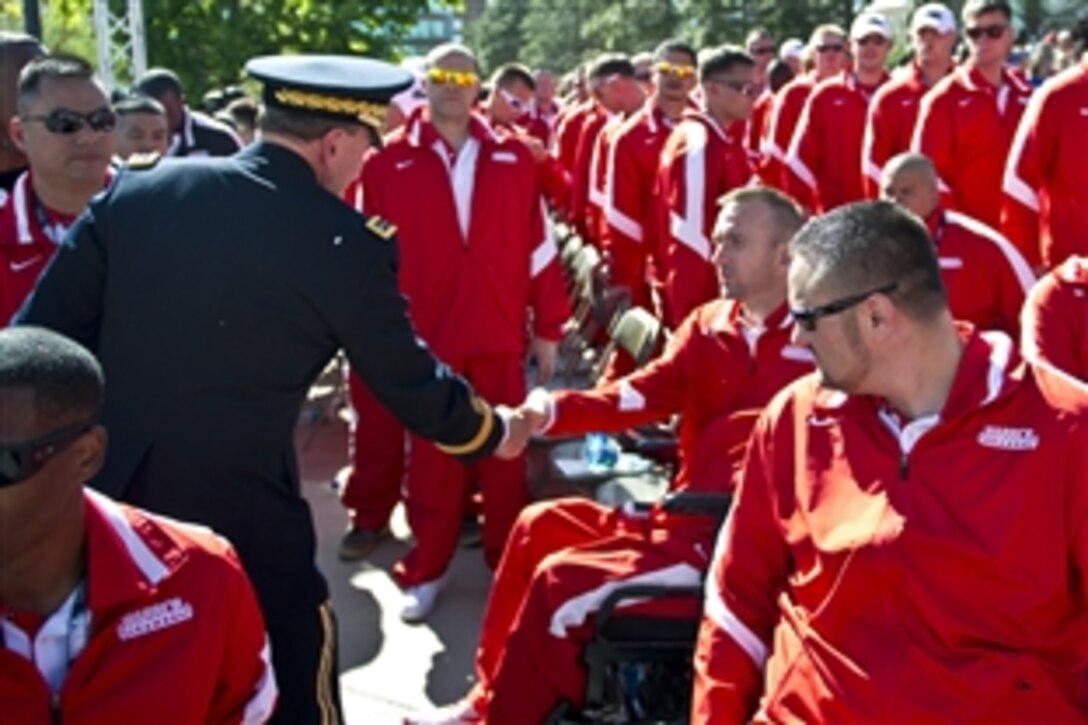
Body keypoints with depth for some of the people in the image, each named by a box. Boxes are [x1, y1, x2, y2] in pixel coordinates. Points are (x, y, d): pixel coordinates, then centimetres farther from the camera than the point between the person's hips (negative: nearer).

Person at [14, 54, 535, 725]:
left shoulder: (134, 191, 0)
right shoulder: (345, 242, -11)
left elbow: (39, 338, 2)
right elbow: (413, 386, -1)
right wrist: (497, 432, 18)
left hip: (99, 502, 5)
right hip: (239, 515, -4)